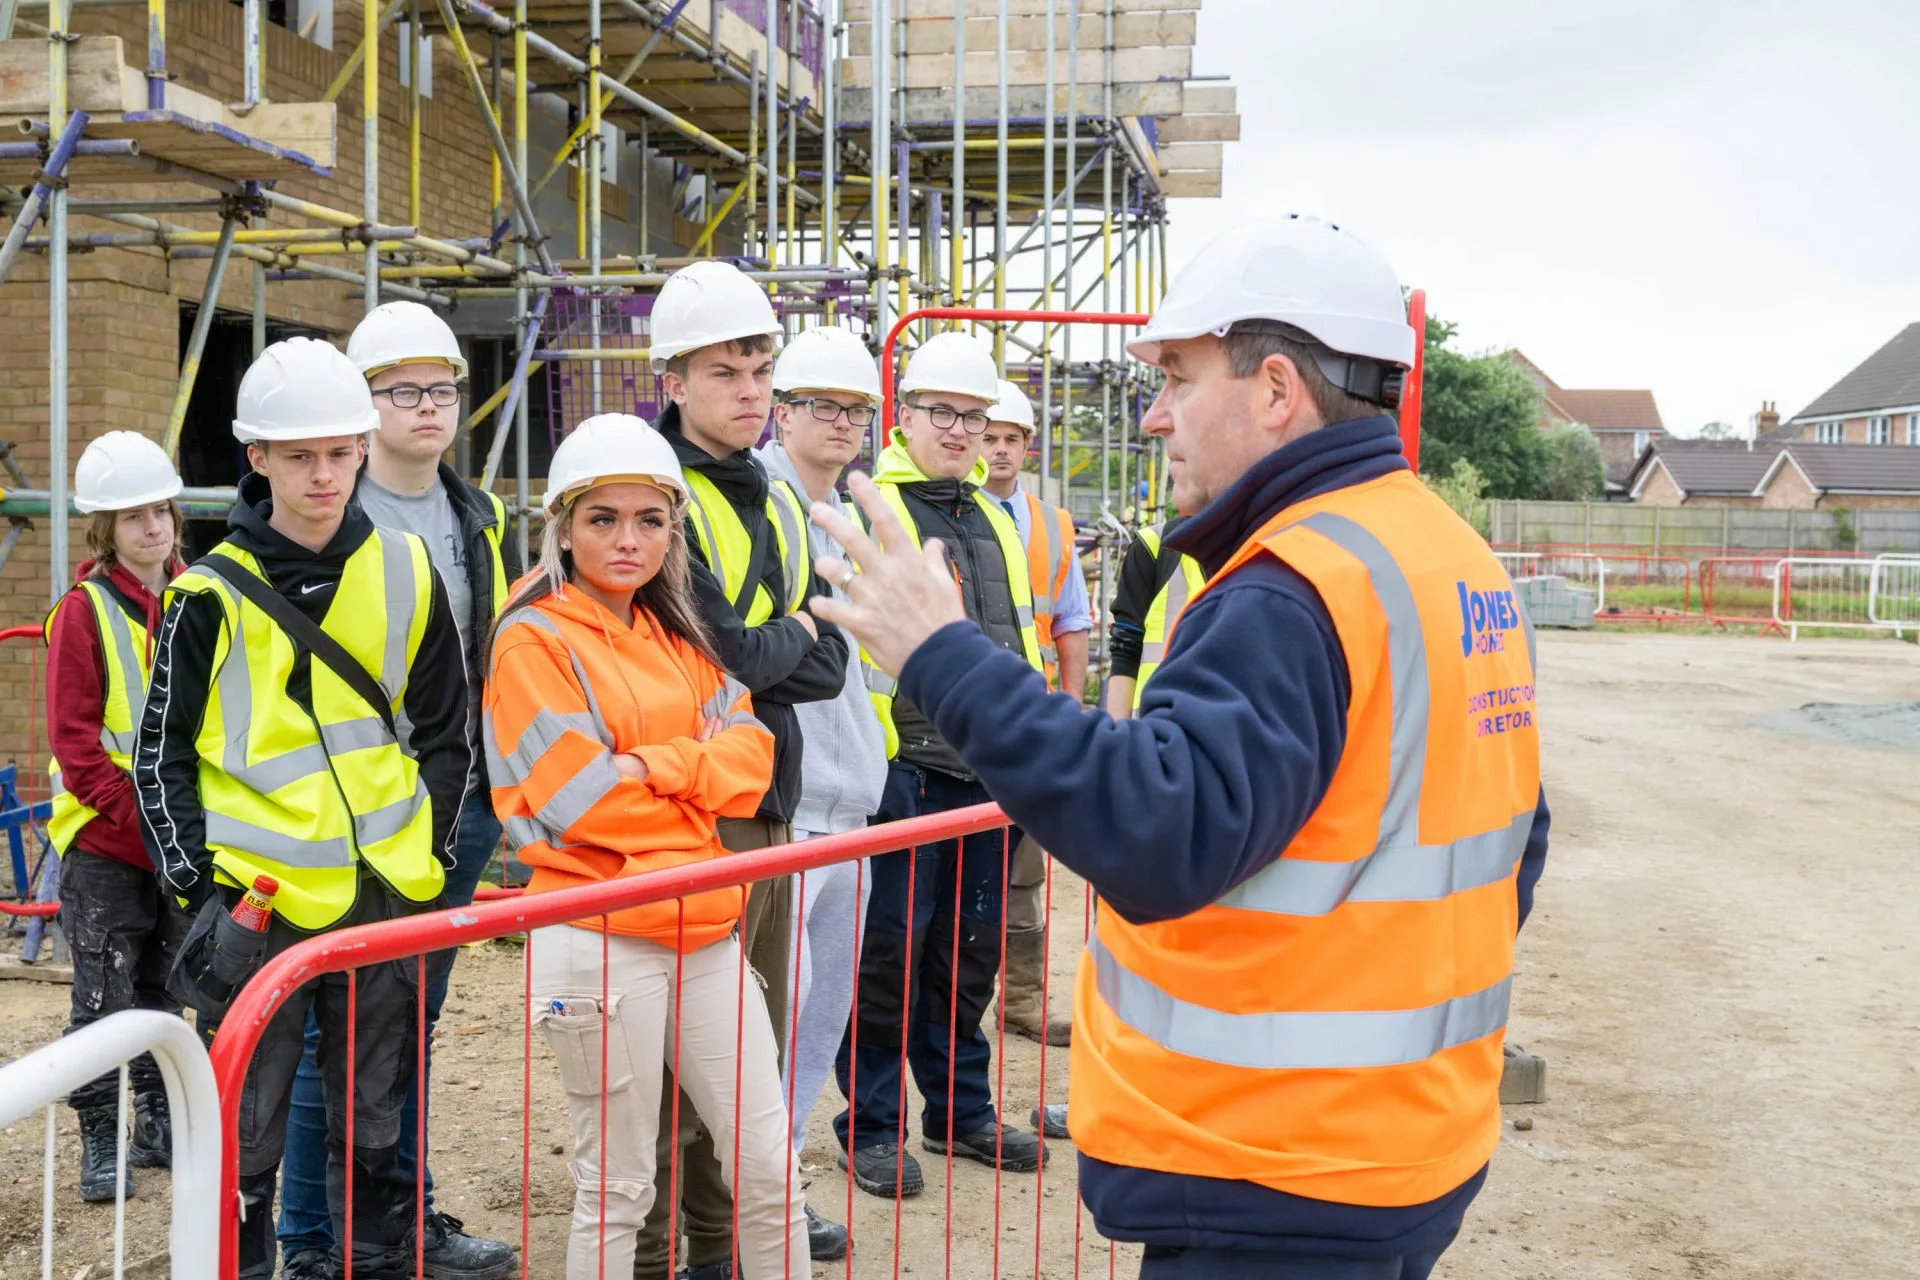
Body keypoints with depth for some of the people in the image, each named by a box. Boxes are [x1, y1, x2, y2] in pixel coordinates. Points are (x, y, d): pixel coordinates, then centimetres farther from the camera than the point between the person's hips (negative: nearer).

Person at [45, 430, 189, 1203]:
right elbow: (73, 738, -10)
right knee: (104, 996, 1)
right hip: (104, 843, -4)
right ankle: (100, 1142, 12)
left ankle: (158, 1124, 27)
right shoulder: (84, 611, -8)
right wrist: (136, 812, -17)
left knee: (163, 989, 15)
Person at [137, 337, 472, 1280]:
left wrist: (429, 856, 4)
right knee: (244, 1138, 4)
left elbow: (443, 733, 11)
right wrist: (199, 883, -5)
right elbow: (160, 754, 2)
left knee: (375, 1124, 15)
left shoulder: (406, 574, 3)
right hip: (257, 901, -2)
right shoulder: (212, 594, -4)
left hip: (385, 895, 2)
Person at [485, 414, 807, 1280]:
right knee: (617, 1189, 6)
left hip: (705, 929, 6)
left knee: (770, 1166, 9)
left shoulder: (678, 636, 13)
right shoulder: (534, 639, -7)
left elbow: (750, 758, 2)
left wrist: (648, 767, -13)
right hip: (602, 941, -6)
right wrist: (698, 773, -3)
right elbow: (584, 801, -15)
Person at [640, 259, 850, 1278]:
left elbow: (829, 665, 8)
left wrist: (752, 654, -10)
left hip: (769, 809, 8)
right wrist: (787, 639, -1)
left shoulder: (778, 508, 15)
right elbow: (717, 653, -20)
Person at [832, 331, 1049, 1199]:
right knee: (890, 950, 0)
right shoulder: (871, 507, -5)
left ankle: (961, 1110, 28)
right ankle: (872, 1126, 12)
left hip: (985, 771, 7)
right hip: (904, 769, -7)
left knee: (969, 948, 15)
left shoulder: (994, 520, 19)